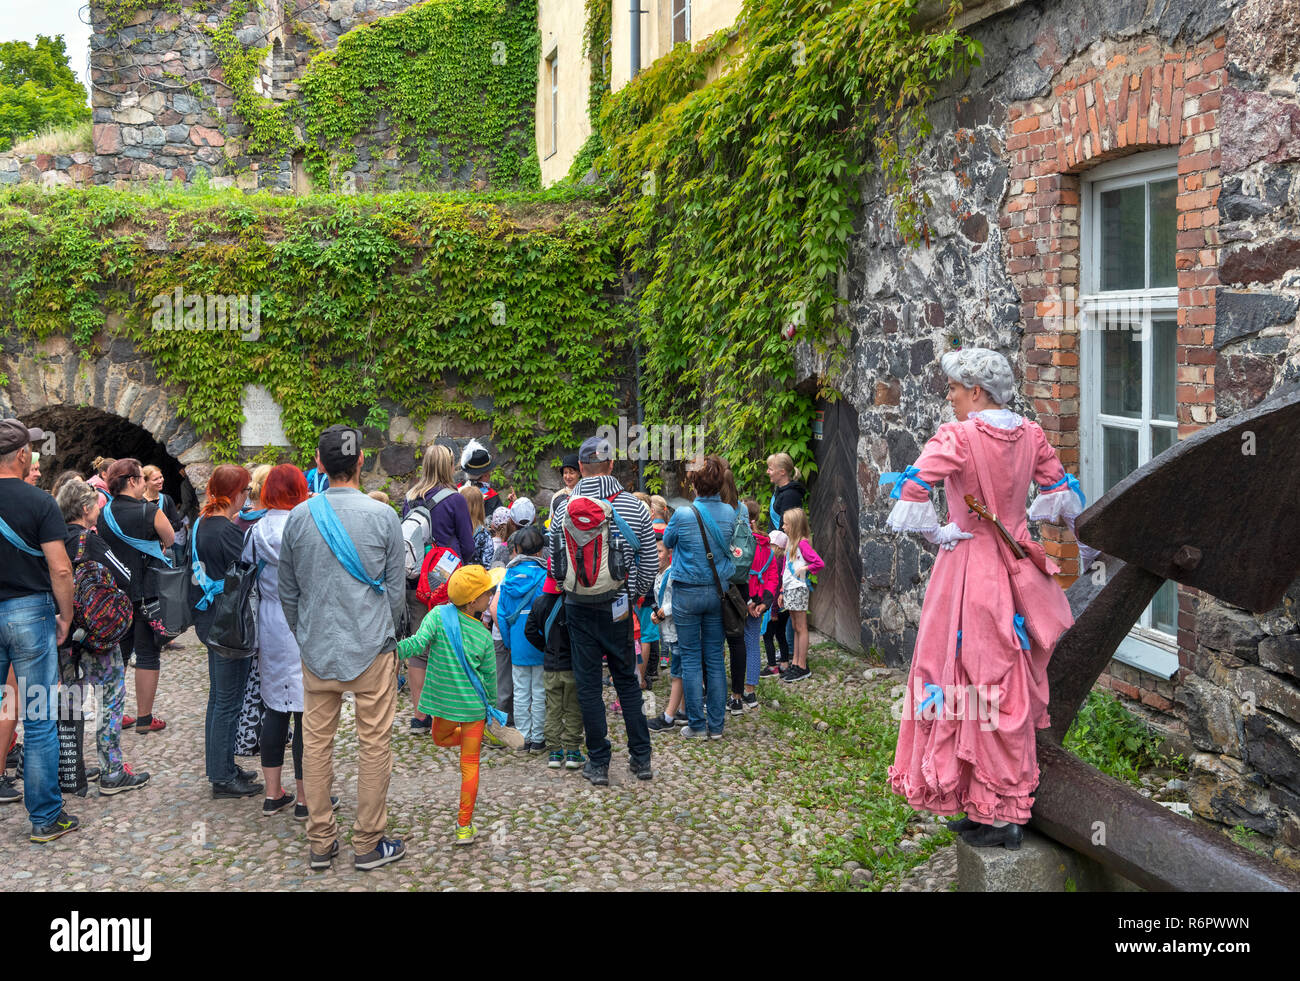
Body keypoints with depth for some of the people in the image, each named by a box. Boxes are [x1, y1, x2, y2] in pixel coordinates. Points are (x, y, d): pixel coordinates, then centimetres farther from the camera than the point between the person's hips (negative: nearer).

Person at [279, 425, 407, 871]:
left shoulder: (299, 517, -1)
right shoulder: (382, 516, -9)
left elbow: (286, 591, 8)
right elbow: (397, 590, 0)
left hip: (316, 650, 3)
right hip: (371, 648, -3)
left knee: (316, 743, 11)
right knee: (375, 743, 5)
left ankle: (320, 843, 19)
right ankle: (368, 843, 12)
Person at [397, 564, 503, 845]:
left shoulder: (439, 615, -11)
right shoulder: (483, 636, -7)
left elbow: (418, 642, -27)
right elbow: (489, 677, 2)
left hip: (444, 703, 1)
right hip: (474, 705, -1)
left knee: (441, 738, 37)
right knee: (469, 764, 8)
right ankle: (464, 827, 10)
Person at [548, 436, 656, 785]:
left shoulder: (564, 508, -5)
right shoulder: (634, 507, -4)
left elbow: (555, 562, 4)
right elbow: (649, 565, 0)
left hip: (580, 609, -1)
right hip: (619, 608, 1)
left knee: (588, 684, 7)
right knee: (627, 680, 14)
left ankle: (598, 764, 11)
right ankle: (641, 757, 17)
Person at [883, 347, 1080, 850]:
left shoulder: (959, 436, -16)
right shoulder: (1030, 434, 4)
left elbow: (910, 489, -26)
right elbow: (1060, 492, 16)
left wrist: (937, 534, -12)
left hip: (969, 564, -6)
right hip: (1015, 565, 7)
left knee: (976, 686, 1)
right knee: (1011, 686, 16)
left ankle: (996, 816, 6)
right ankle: (1003, 807, 27)